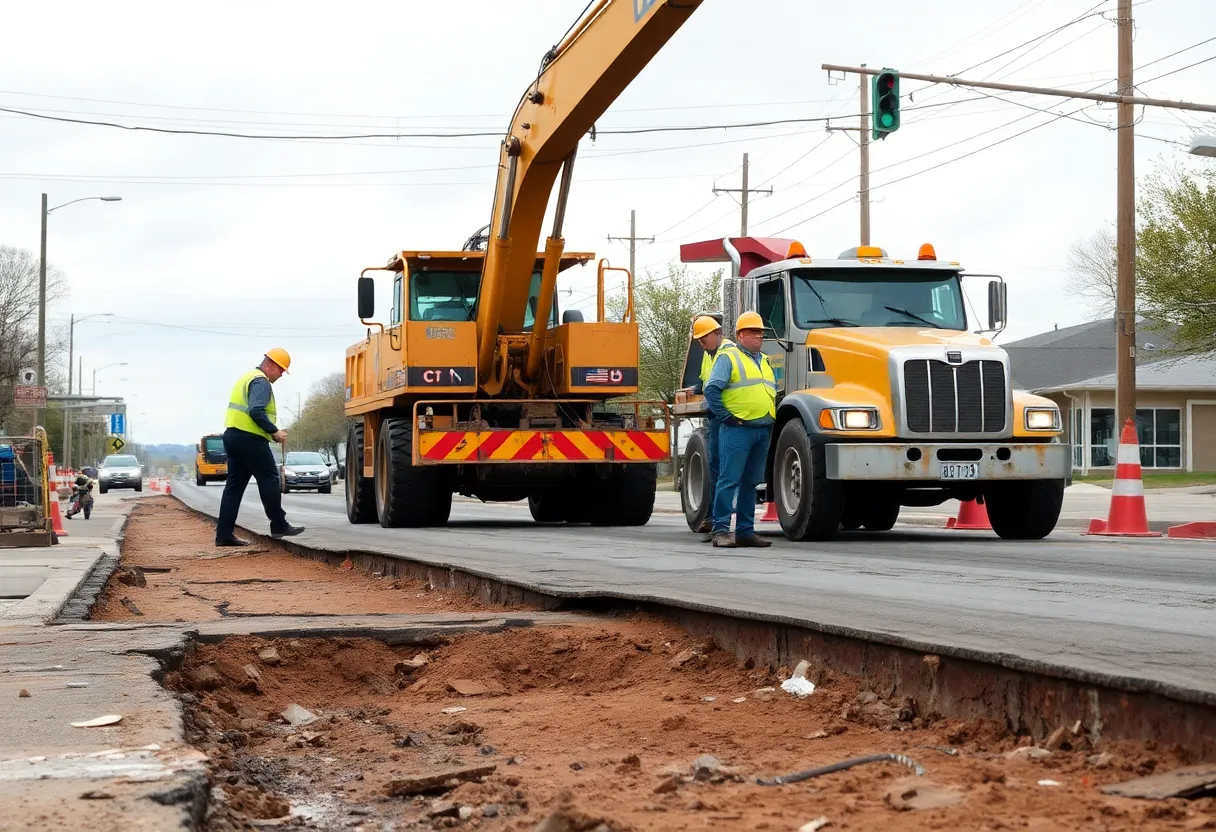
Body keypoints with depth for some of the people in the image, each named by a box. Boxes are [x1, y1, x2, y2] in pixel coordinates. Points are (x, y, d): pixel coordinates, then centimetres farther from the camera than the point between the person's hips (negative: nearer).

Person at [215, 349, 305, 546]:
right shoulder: (261, 381, -10)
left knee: (235, 485, 8)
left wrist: (269, 431, 15)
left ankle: (224, 534, 5)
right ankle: (279, 526, 3)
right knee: (269, 479, -1)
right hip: (250, 439, -10)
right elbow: (256, 411, -23)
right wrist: (274, 431, -17)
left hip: (232, 435, 10)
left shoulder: (246, 378, 22)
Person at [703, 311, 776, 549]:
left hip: (763, 431, 8)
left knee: (751, 482, 10)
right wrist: (725, 416, -14)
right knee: (729, 480, -8)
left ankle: (745, 531, 13)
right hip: (738, 429, -8)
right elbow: (712, 389, -14)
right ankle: (721, 531, -8)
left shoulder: (763, 360, 20)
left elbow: (772, 392, 29)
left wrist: (771, 420, 18)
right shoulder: (728, 358, -4)